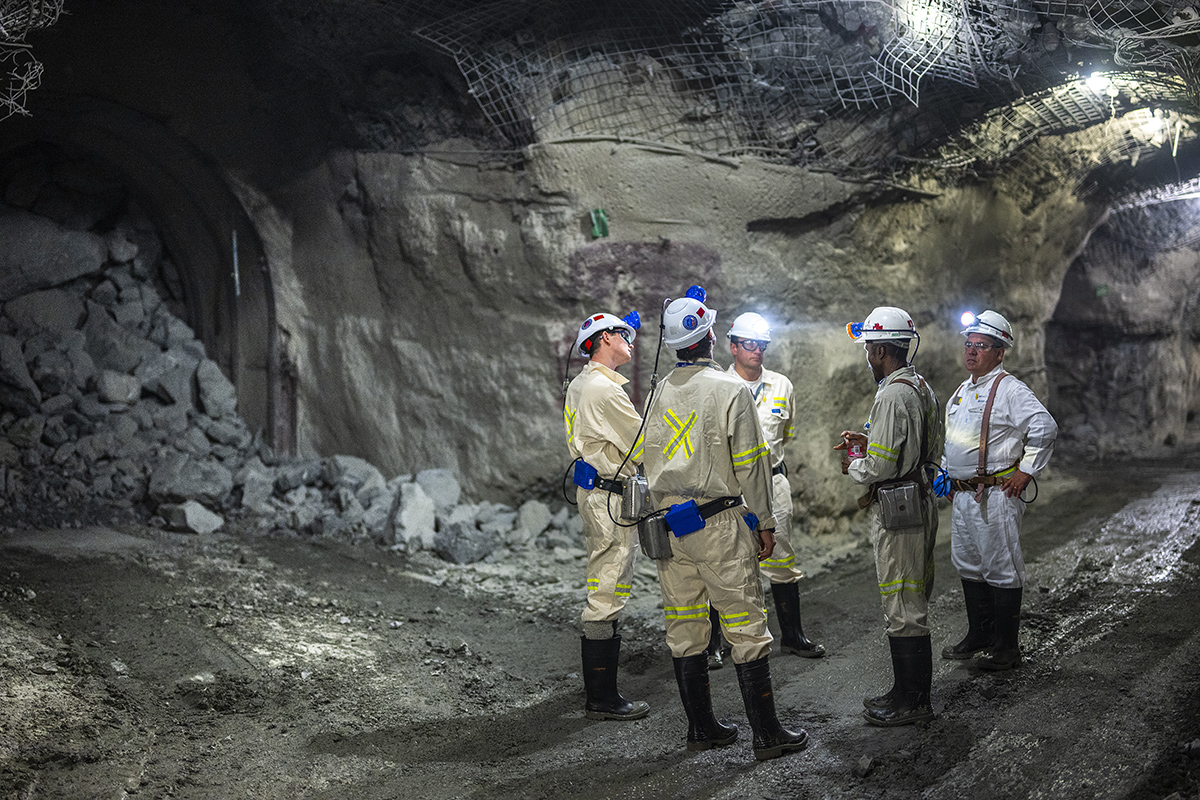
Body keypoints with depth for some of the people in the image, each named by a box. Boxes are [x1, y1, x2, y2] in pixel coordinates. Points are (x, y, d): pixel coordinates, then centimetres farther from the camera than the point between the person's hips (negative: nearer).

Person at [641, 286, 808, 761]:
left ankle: (701, 727, 20)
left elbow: (651, 461, 10)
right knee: (745, 625, 0)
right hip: (719, 521, -6)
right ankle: (767, 734, 2)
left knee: (684, 627, 11)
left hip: (670, 521, 6)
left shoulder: (660, 393, 5)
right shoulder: (730, 391, -10)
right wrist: (764, 521, -1)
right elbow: (749, 465, -10)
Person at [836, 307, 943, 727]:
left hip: (897, 511, -10)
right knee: (913, 605, 16)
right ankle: (909, 691, 25)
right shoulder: (922, 388, 12)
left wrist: (854, 467, -3)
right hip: (921, 501, 10)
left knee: (902, 609, -2)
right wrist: (868, 444, 15)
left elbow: (881, 466, -22)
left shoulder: (892, 396, -19)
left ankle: (911, 702, 5)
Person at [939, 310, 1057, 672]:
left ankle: (1006, 647, 6)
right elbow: (949, 439, 28)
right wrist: (946, 473, 20)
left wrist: (1025, 472, -16)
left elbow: (1045, 428, -20)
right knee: (968, 565, 16)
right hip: (962, 494, 9)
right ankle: (978, 635, 29)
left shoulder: (1010, 390, -11)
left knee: (1001, 569, -2)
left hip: (995, 495, -9)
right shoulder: (962, 391, 16)